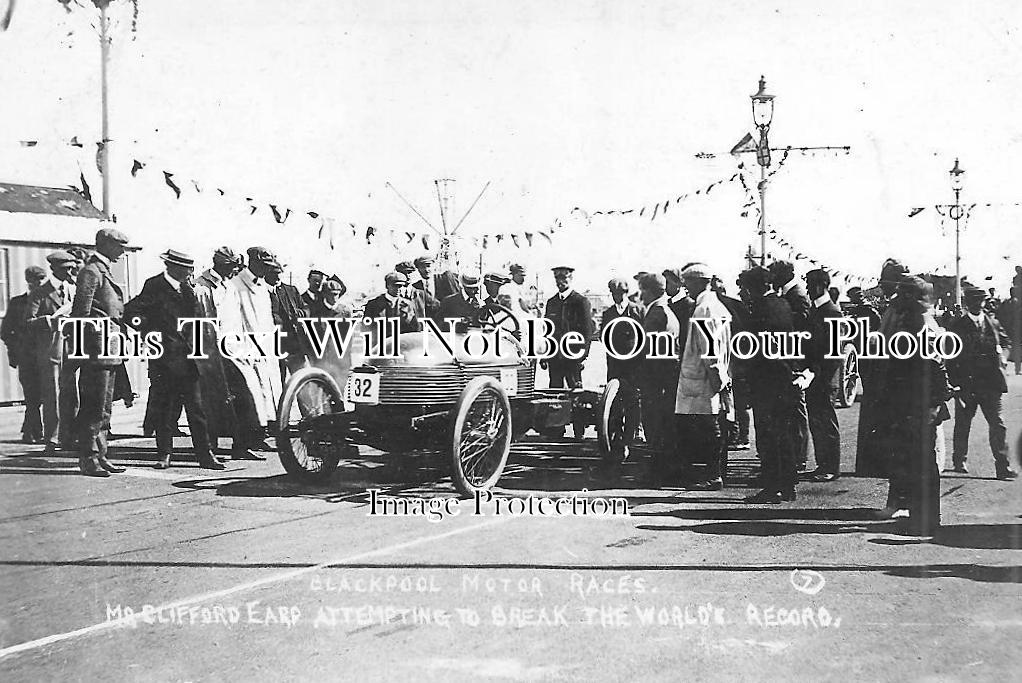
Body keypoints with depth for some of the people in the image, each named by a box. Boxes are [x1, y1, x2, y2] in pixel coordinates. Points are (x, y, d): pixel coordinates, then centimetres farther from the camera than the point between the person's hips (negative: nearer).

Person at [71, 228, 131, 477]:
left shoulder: (104, 271, 20)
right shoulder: (92, 271, -10)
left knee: (104, 408, 12)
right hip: (98, 349, -10)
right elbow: (82, 312, -16)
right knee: (94, 407, -7)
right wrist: (89, 348, -19)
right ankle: (88, 458, -4)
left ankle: (100, 455, 17)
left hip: (110, 351, 10)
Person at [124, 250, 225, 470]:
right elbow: (130, 312, -12)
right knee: (165, 407, 3)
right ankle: (164, 454, 14)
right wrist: (148, 329, -13)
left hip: (187, 356, 5)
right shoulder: (154, 286, -7)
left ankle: (204, 455, 3)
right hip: (164, 357, -5)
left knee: (196, 408, 2)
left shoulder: (186, 288, 13)